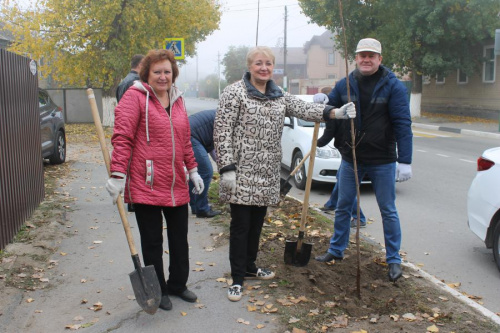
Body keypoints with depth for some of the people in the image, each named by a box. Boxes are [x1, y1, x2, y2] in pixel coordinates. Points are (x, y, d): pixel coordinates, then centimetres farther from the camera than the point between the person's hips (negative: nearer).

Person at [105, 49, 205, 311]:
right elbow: (122, 138, -15)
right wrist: (118, 175, -21)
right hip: (146, 185, -6)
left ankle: (177, 284, 35)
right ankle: (158, 291, 25)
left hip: (177, 185, 6)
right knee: (152, 242, 8)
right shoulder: (135, 97, -9)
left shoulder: (177, 100, 12)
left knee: (180, 239, 16)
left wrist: (192, 170, 16)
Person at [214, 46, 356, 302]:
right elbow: (222, 132, -11)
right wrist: (227, 168, -18)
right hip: (241, 172, -6)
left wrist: (335, 112, -17)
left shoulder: (279, 96, 13)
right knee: (240, 224, -2)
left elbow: (303, 108, -1)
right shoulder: (234, 93, -7)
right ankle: (237, 278, 9)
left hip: (266, 174, 6)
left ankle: (250, 266, 34)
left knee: (257, 222, 16)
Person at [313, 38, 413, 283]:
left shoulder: (393, 86, -8)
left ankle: (393, 260, 19)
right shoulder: (345, 85, 2)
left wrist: (405, 161, -19)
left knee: (388, 211, 6)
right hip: (350, 158, 4)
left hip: (382, 161, -3)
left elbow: (403, 124, -13)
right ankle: (336, 250, 30)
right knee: (343, 207, 14)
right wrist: (321, 103, -13)